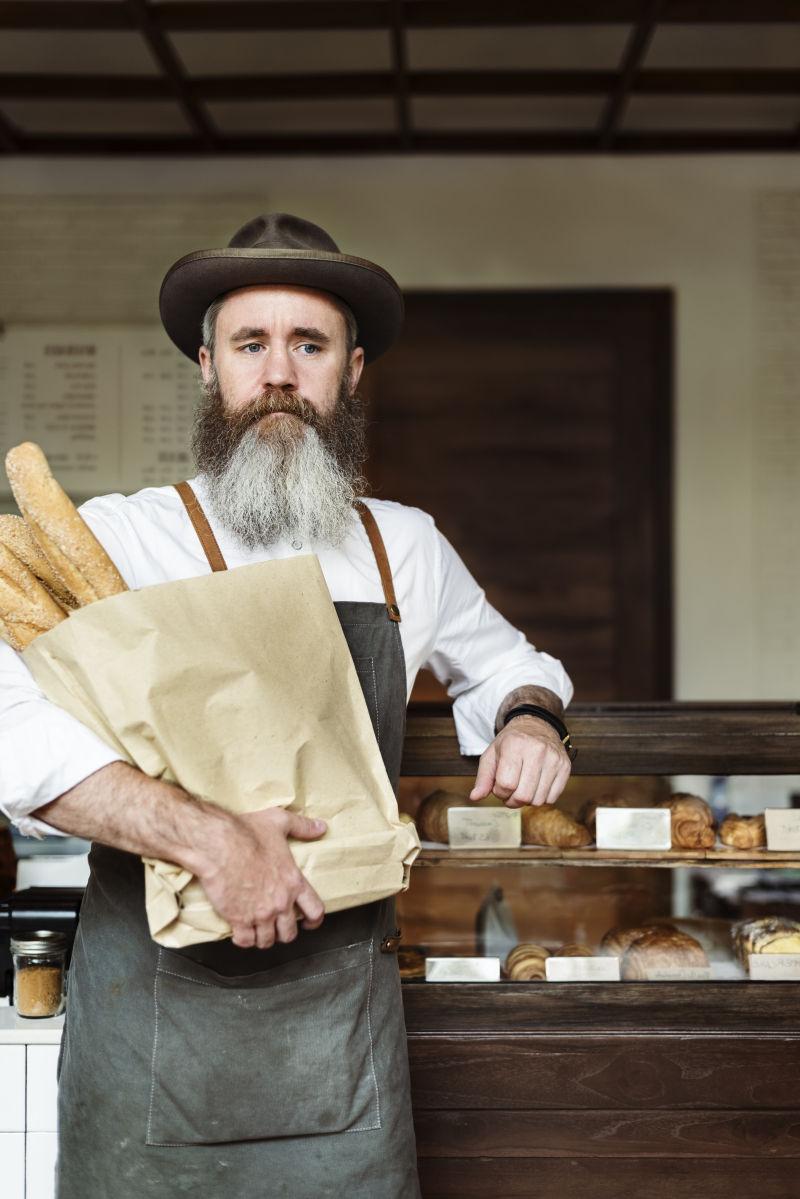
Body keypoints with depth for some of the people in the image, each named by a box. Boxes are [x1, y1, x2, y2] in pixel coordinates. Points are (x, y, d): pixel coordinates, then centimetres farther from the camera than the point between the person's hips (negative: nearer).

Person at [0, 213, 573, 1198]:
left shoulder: (406, 550, 8)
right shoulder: (121, 539, -8)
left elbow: (500, 662, 27)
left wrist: (528, 719, 4)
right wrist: (207, 838, -29)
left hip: (346, 1018, 3)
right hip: (155, 1013, -3)